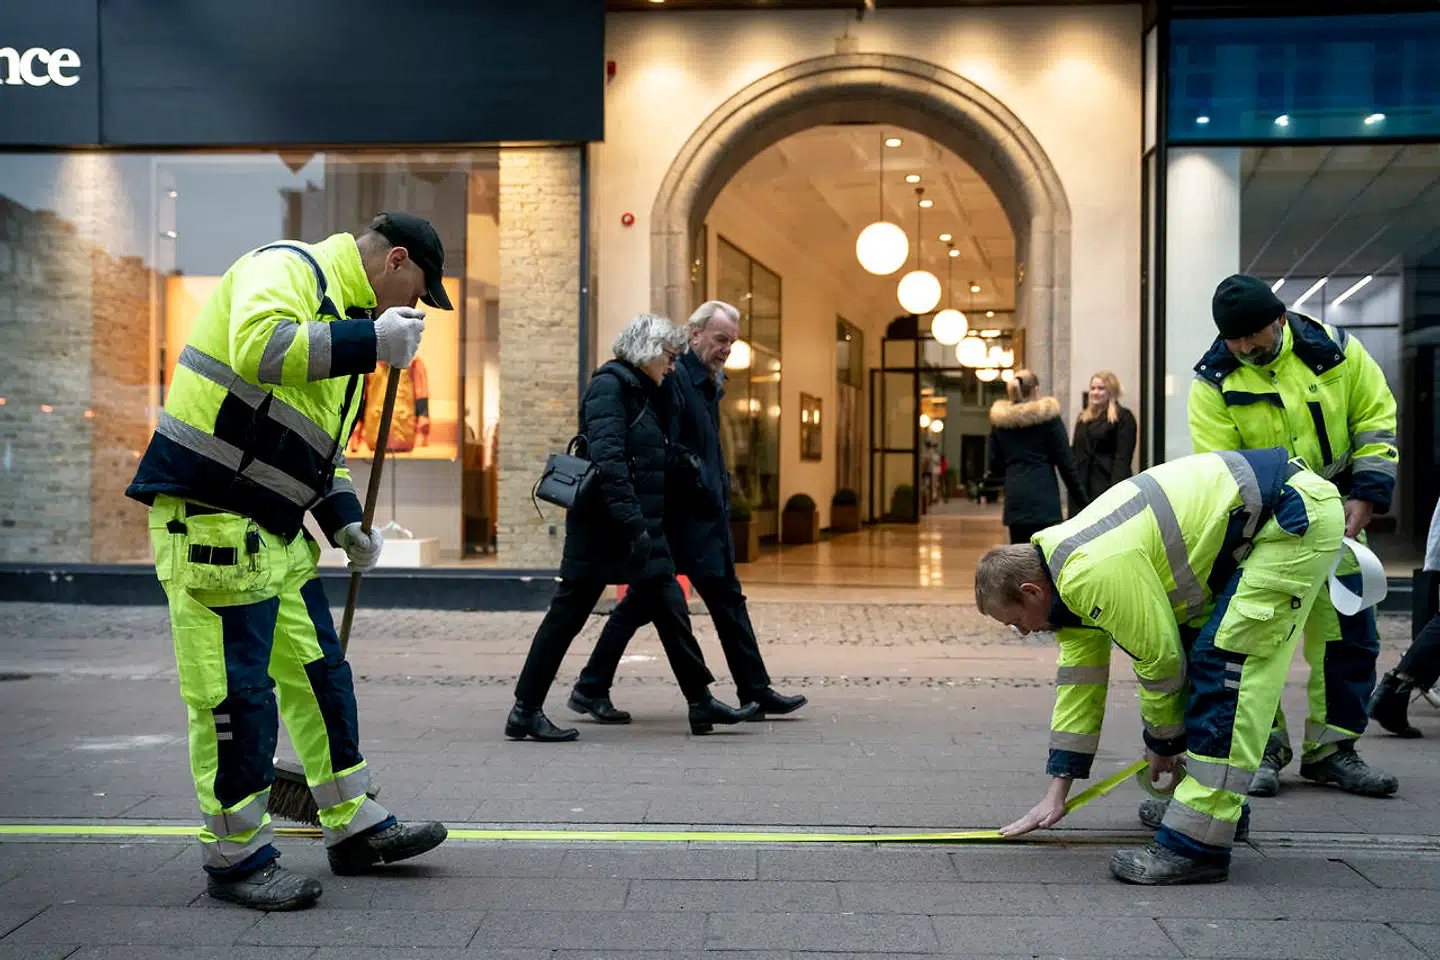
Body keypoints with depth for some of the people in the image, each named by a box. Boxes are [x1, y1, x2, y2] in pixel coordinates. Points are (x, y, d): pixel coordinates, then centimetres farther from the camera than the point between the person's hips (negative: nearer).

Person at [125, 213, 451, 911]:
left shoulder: (343, 316, 21)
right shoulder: (286, 268, -10)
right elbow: (259, 347, -33)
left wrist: (344, 521, 15)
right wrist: (373, 342, -28)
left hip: (276, 531, 10)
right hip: (209, 518, -10)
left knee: (320, 674, 14)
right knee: (236, 691, -4)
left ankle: (355, 827, 26)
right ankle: (235, 857, 10)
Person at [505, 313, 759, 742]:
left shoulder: (644, 393, 17)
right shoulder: (610, 386, -11)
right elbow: (607, 459, -22)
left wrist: (648, 527, 18)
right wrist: (631, 523, -27)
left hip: (644, 528, 9)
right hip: (602, 527, -9)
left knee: (670, 609, 8)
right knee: (568, 613, -3)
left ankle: (701, 701, 14)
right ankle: (525, 711, 5)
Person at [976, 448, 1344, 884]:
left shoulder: (1094, 574, -24)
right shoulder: (1068, 568, 8)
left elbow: (1160, 662, -15)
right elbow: (1079, 677, 13)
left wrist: (1163, 742, 5)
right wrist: (1056, 795, 16)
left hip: (1299, 516, -10)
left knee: (1225, 666, -16)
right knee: (1199, 652, 15)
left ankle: (1197, 841, -16)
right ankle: (1220, 803, 25)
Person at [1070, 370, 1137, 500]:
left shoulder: (1123, 417, -3)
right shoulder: (1084, 417, 19)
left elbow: (1123, 458, -12)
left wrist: (1116, 489, -20)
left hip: (1106, 484, -7)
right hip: (1082, 484, 7)